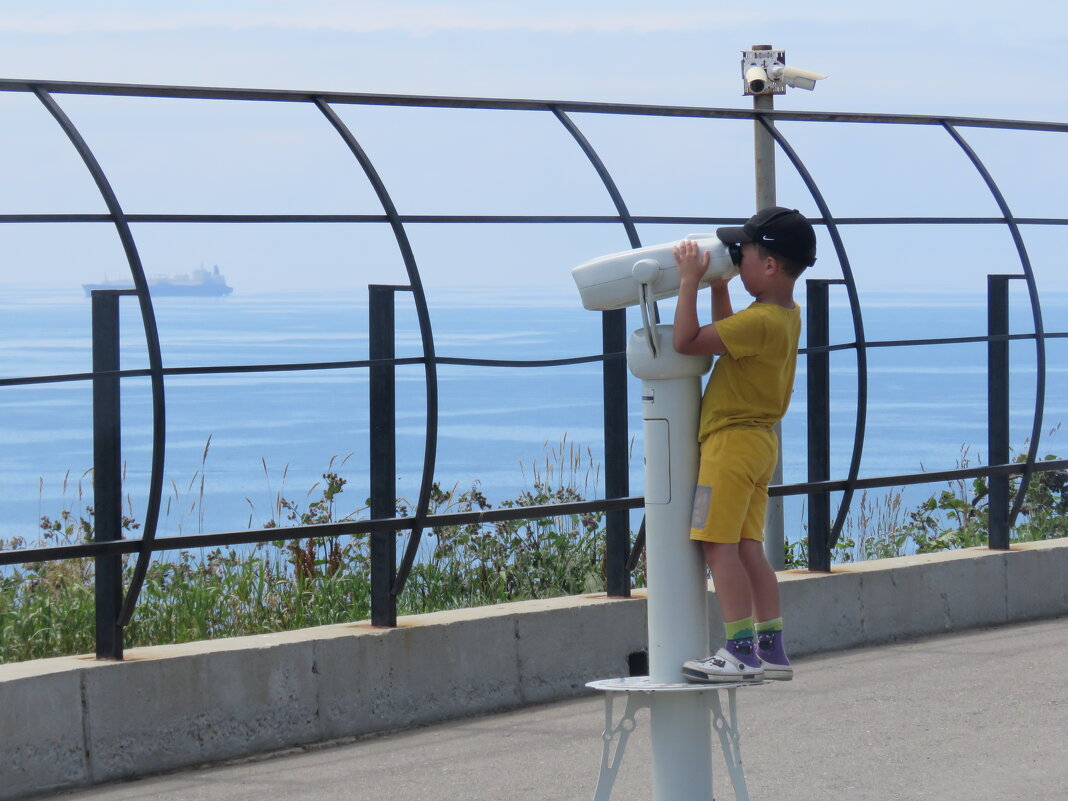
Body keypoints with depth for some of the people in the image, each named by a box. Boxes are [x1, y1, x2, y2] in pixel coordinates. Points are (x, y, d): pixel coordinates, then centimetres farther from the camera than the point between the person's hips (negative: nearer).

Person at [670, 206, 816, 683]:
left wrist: (690, 281, -14)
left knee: (718, 545, -8)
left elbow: (687, 341, -21)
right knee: (747, 547, 10)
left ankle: (741, 650, -10)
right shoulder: (787, 316, 11)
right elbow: (728, 338, 29)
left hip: (732, 441, -10)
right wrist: (718, 284, 24)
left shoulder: (760, 322, -20)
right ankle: (771, 649, 9)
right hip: (760, 442, 10)